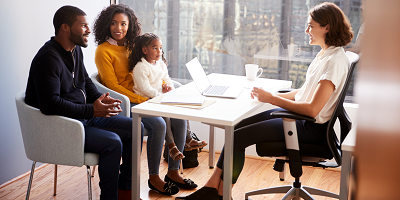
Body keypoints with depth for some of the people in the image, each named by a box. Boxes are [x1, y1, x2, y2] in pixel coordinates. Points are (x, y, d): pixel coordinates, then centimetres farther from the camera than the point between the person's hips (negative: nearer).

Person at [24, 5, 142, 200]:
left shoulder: (76, 50, 9)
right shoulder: (48, 58, -21)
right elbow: (50, 104, -30)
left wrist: (99, 99, 1)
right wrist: (92, 110, -26)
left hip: (83, 116, 10)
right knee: (112, 142, -27)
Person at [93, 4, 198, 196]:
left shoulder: (130, 46, 14)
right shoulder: (103, 51, -8)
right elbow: (113, 86, -13)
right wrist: (142, 100, -18)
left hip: (141, 98, 7)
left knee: (179, 118, -11)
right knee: (158, 124, -29)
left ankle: (173, 172, -2)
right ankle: (154, 178, -13)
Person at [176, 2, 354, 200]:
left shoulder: (336, 60, -20)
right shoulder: (324, 54, 10)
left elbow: (312, 109, -26)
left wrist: (272, 99, -19)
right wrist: (270, 96, 3)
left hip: (311, 128, -10)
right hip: (299, 115, 10)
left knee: (237, 137, -12)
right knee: (238, 127, 2)